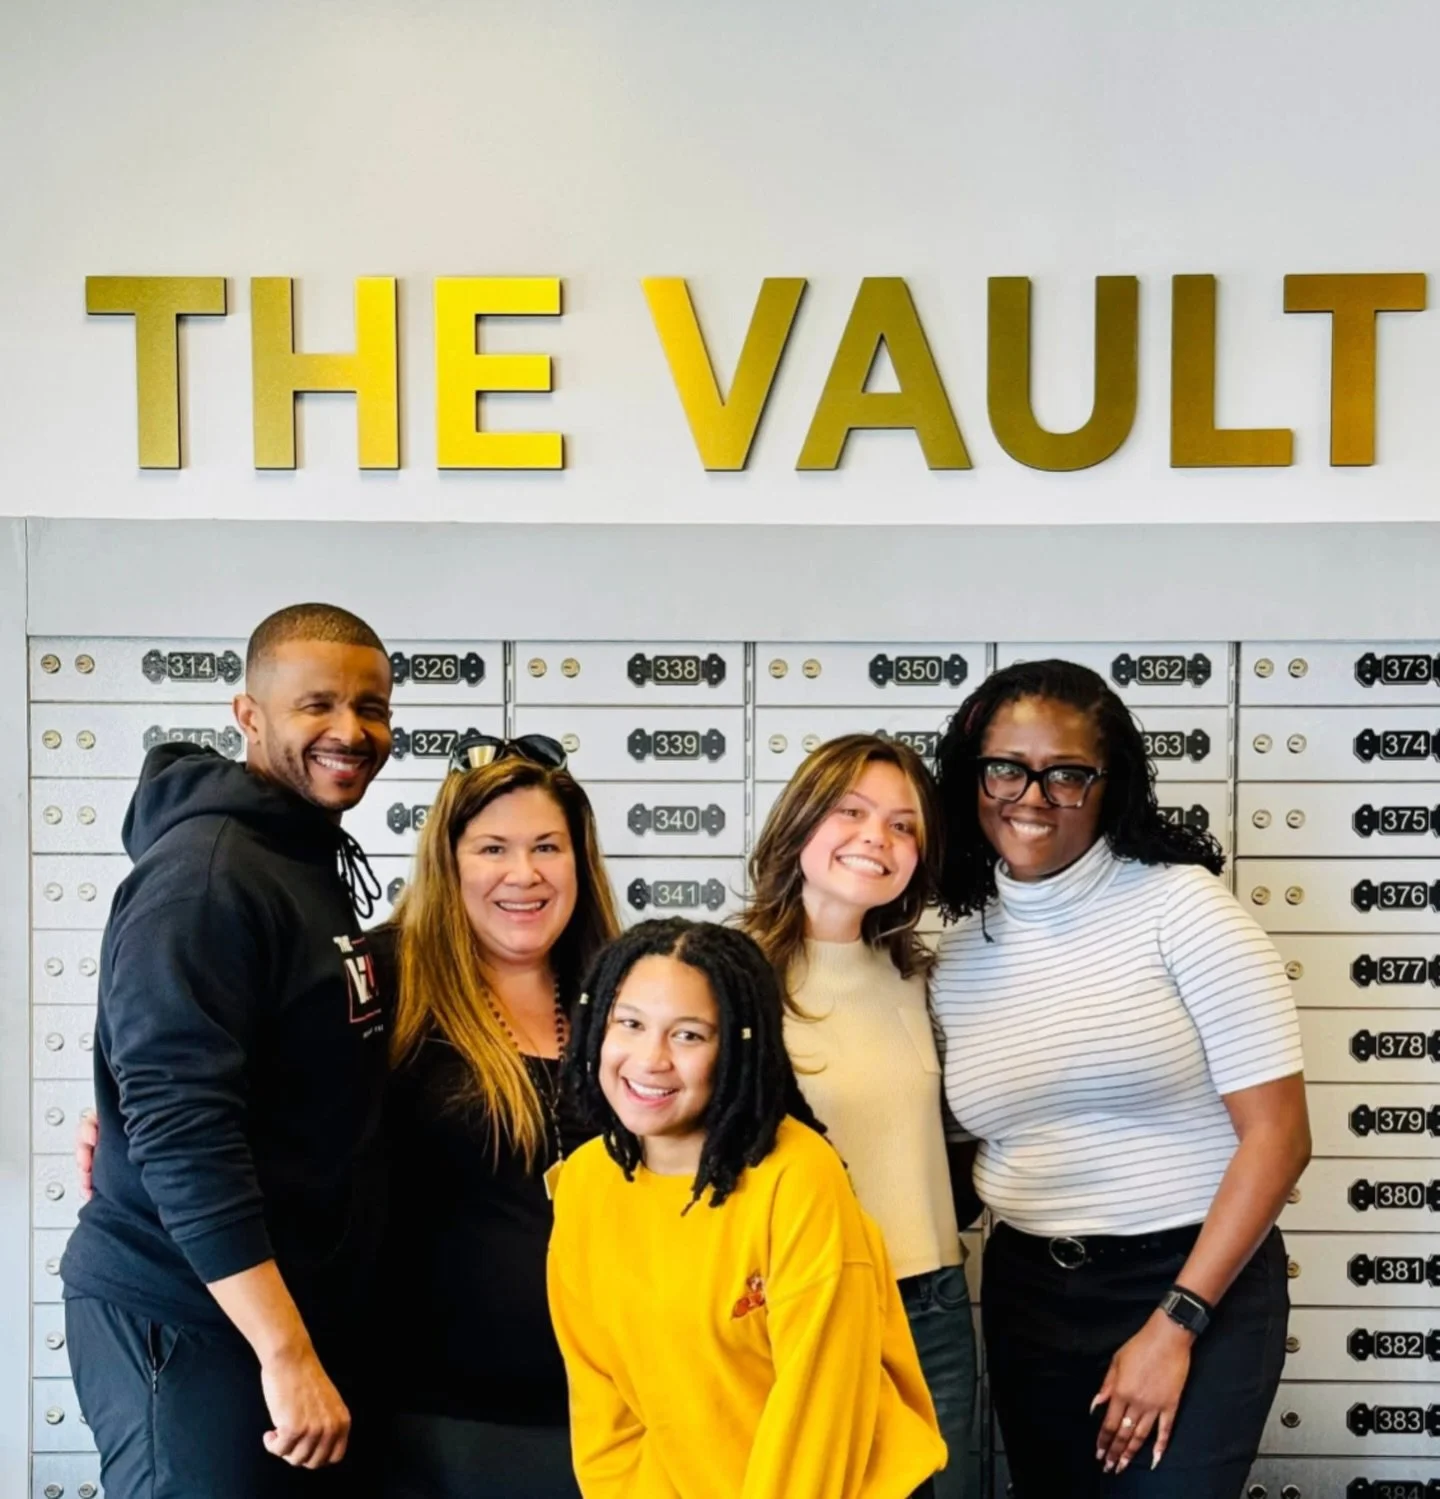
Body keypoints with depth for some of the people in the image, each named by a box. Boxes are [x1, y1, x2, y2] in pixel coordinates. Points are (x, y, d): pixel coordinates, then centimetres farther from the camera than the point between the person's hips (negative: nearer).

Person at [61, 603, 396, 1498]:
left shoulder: (317, 863, 11)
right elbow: (179, 1127, -24)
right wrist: (286, 1352, -24)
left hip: (310, 1312, 9)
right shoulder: (205, 873, -16)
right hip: (193, 1325, -8)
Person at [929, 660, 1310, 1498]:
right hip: (1027, 1296, 5)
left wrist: (1175, 1324, -15)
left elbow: (1278, 1133, -13)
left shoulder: (1179, 903, -11)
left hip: (1200, 1286, -4)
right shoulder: (961, 956, 4)